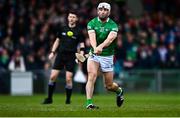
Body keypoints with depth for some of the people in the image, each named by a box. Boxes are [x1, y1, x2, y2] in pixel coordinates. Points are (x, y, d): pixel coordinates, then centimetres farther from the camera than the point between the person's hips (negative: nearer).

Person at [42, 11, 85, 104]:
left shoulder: (78, 31, 1)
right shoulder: (62, 29, 8)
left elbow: (81, 44, 3)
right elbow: (57, 40, 17)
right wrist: (52, 52, 11)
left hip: (71, 57, -3)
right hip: (60, 55, 3)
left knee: (68, 79, -8)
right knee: (53, 77, -3)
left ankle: (68, 99, 7)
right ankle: (49, 98, 9)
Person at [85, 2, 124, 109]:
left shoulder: (113, 25, -9)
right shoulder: (92, 23, -4)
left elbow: (110, 38, -28)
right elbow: (92, 37, -22)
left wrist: (101, 46, -50)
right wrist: (95, 48, -43)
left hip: (107, 56, 0)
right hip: (94, 55, 0)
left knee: (109, 86, 7)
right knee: (92, 75, -26)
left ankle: (119, 91, 43)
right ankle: (89, 103, -28)